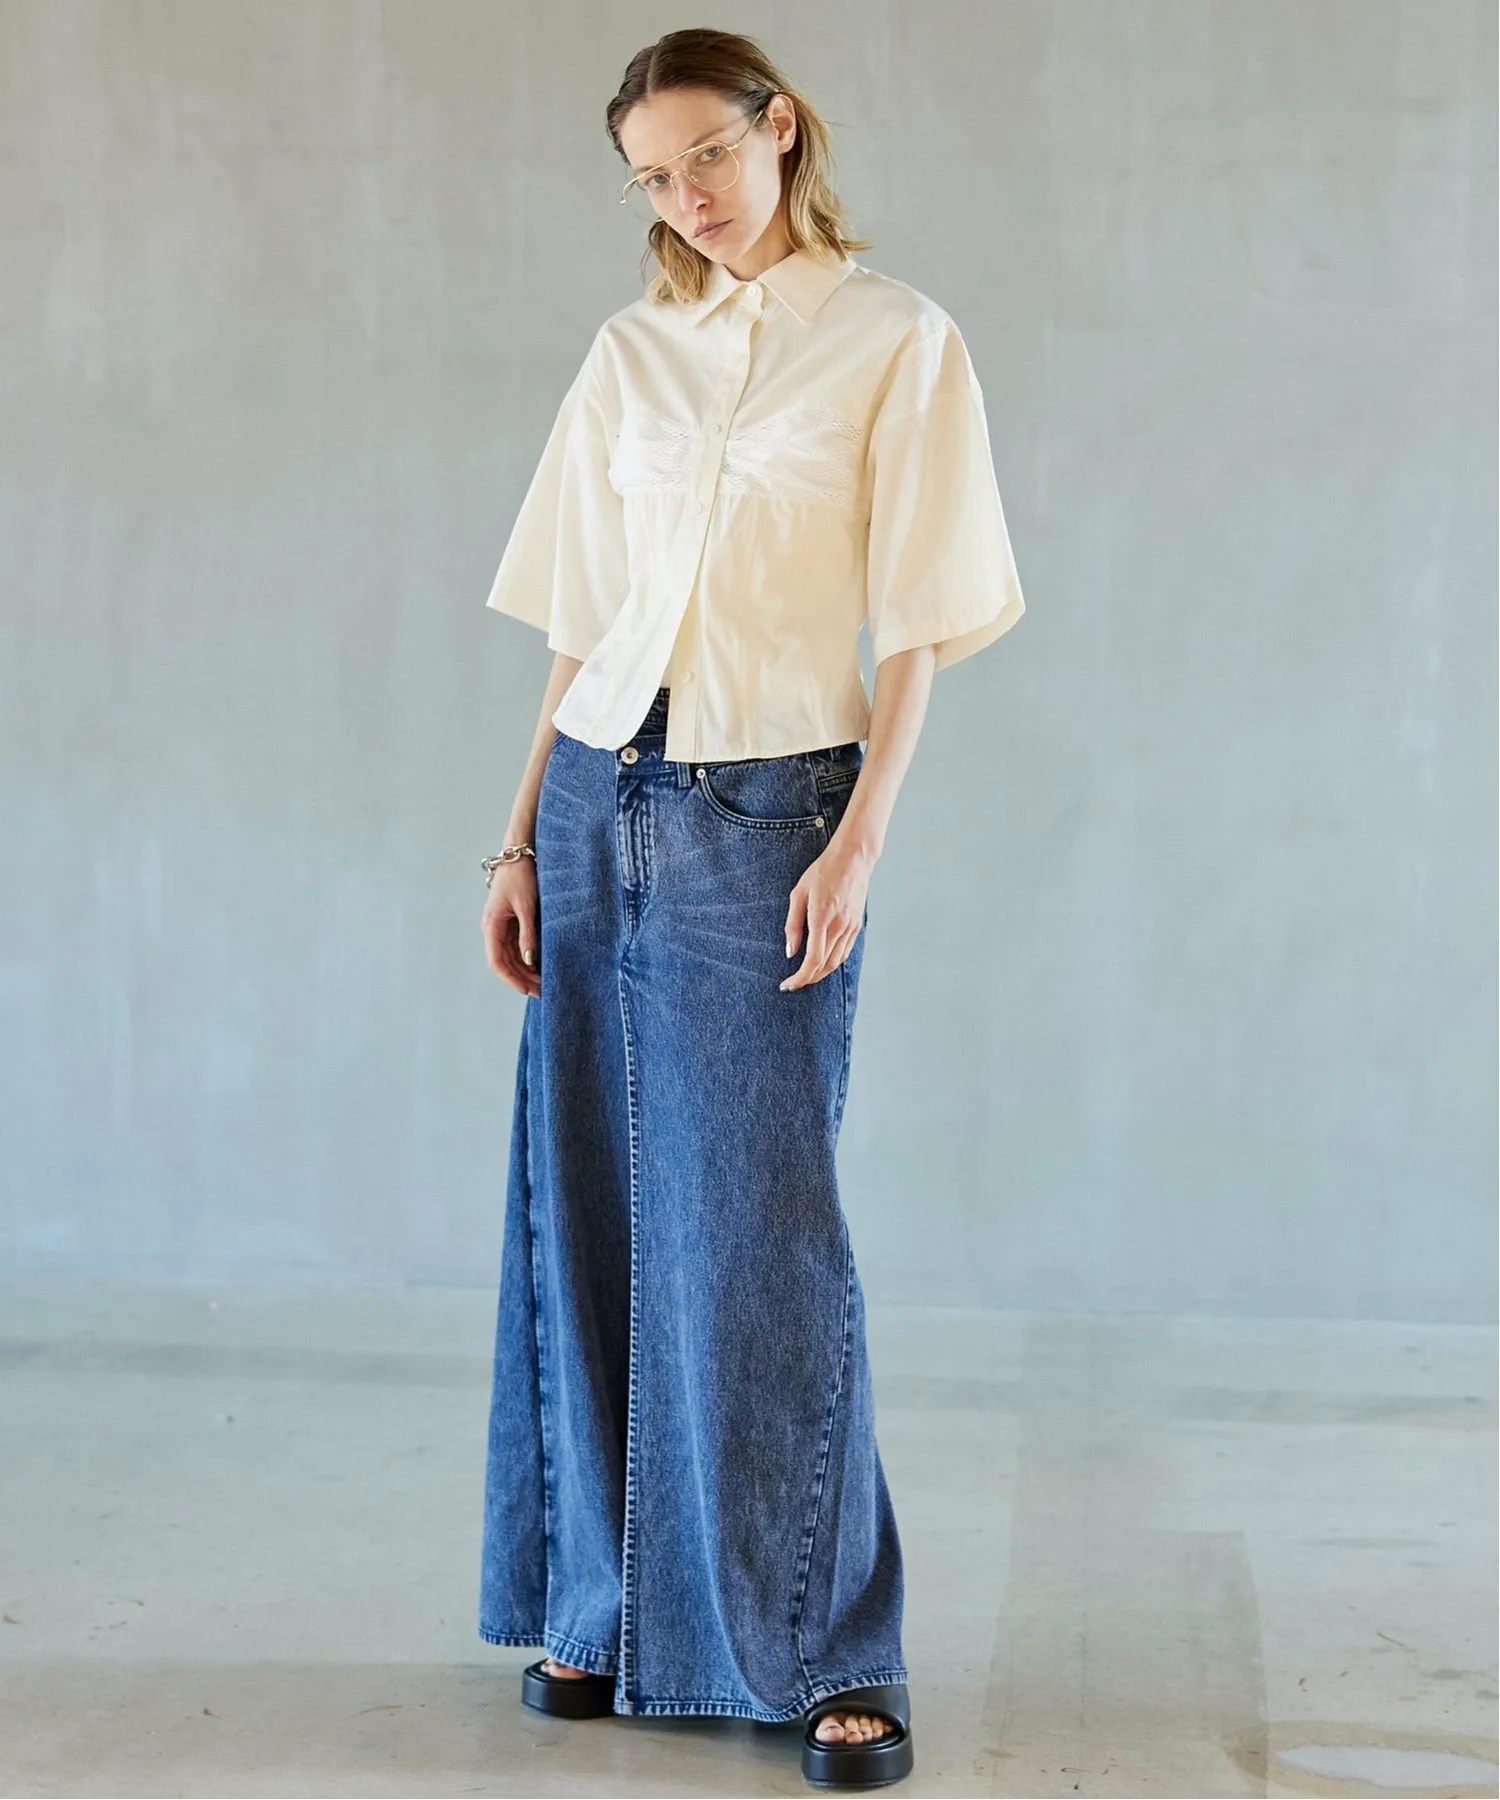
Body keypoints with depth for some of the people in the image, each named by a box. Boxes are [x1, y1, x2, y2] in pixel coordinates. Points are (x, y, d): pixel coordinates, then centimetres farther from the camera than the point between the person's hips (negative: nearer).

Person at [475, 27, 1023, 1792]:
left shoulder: (897, 342, -1)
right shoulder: (630, 353, 11)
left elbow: (917, 628, -4)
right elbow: (581, 622, 12)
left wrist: (857, 847, -13)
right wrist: (522, 839, 7)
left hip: (766, 813, -5)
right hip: (601, 802, 5)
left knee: (759, 1228, -6)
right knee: (590, 1217, 6)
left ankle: (837, 1657, 3)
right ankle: (606, 1608, 18)